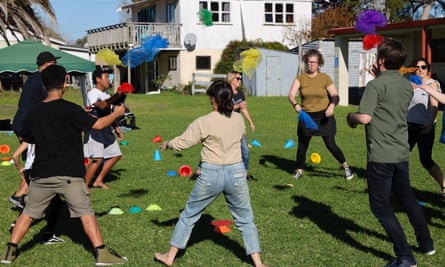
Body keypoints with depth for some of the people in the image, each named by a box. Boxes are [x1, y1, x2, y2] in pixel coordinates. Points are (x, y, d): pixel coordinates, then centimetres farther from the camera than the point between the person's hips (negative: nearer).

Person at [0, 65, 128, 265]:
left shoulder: (34, 113, 7)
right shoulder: (69, 109, -9)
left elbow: (26, 138, 20)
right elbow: (98, 124, -8)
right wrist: (116, 113, 8)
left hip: (41, 174, 4)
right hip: (69, 174, -4)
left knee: (29, 212, 16)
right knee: (85, 211, 0)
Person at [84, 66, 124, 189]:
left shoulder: (106, 95, 15)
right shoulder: (92, 93, -12)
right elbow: (101, 106, -32)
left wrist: (116, 128, 19)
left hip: (106, 130, 9)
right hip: (95, 129, -9)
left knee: (116, 155, 11)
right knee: (98, 159, -16)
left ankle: (98, 180, 21)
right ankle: (85, 184, -1)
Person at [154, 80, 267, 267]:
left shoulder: (203, 123, -12)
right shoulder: (239, 119, 1)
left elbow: (182, 143, -7)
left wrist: (167, 144, 13)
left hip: (210, 174, -2)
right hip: (236, 173, 2)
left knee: (189, 215, 15)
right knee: (245, 219, 15)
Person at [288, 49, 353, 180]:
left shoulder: (325, 78, -5)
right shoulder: (300, 78, -1)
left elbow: (335, 95, -6)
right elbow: (291, 94, -12)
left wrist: (332, 105, -27)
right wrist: (295, 105, -33)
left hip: (323, 116, -2)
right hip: (306, 116, 2)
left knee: (331, 145, -5)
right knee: (302, 145, 8)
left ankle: (346, 167, 12)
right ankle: (299, 171, 24)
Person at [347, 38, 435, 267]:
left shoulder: (376, 85, -15)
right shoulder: (407, 85, 8)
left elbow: (365, 117, -23)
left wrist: (351, 116, -1)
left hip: (381, 156, -7)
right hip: (401, 153, 7)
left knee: (381, 207, 2)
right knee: (407, 198, 25)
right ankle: (426, 244, 37)